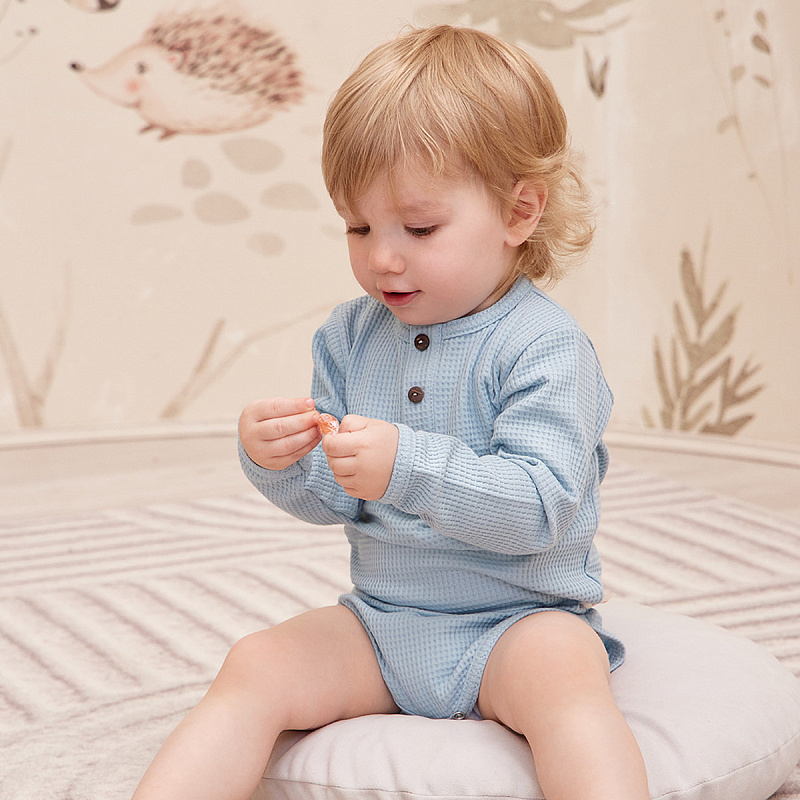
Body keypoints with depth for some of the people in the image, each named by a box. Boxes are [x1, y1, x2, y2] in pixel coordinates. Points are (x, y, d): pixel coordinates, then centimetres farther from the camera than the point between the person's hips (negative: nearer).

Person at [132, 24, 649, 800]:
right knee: (255, 666, -14)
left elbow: (537, 507, -23)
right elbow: (329, 498, 8)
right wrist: (278, 461, -16)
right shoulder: (350, 336, 6)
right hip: (379, 618, 5)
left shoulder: (542, 346, -13)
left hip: (518, 617, -5)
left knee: (563, 675, -35)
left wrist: (410, 465, -34)